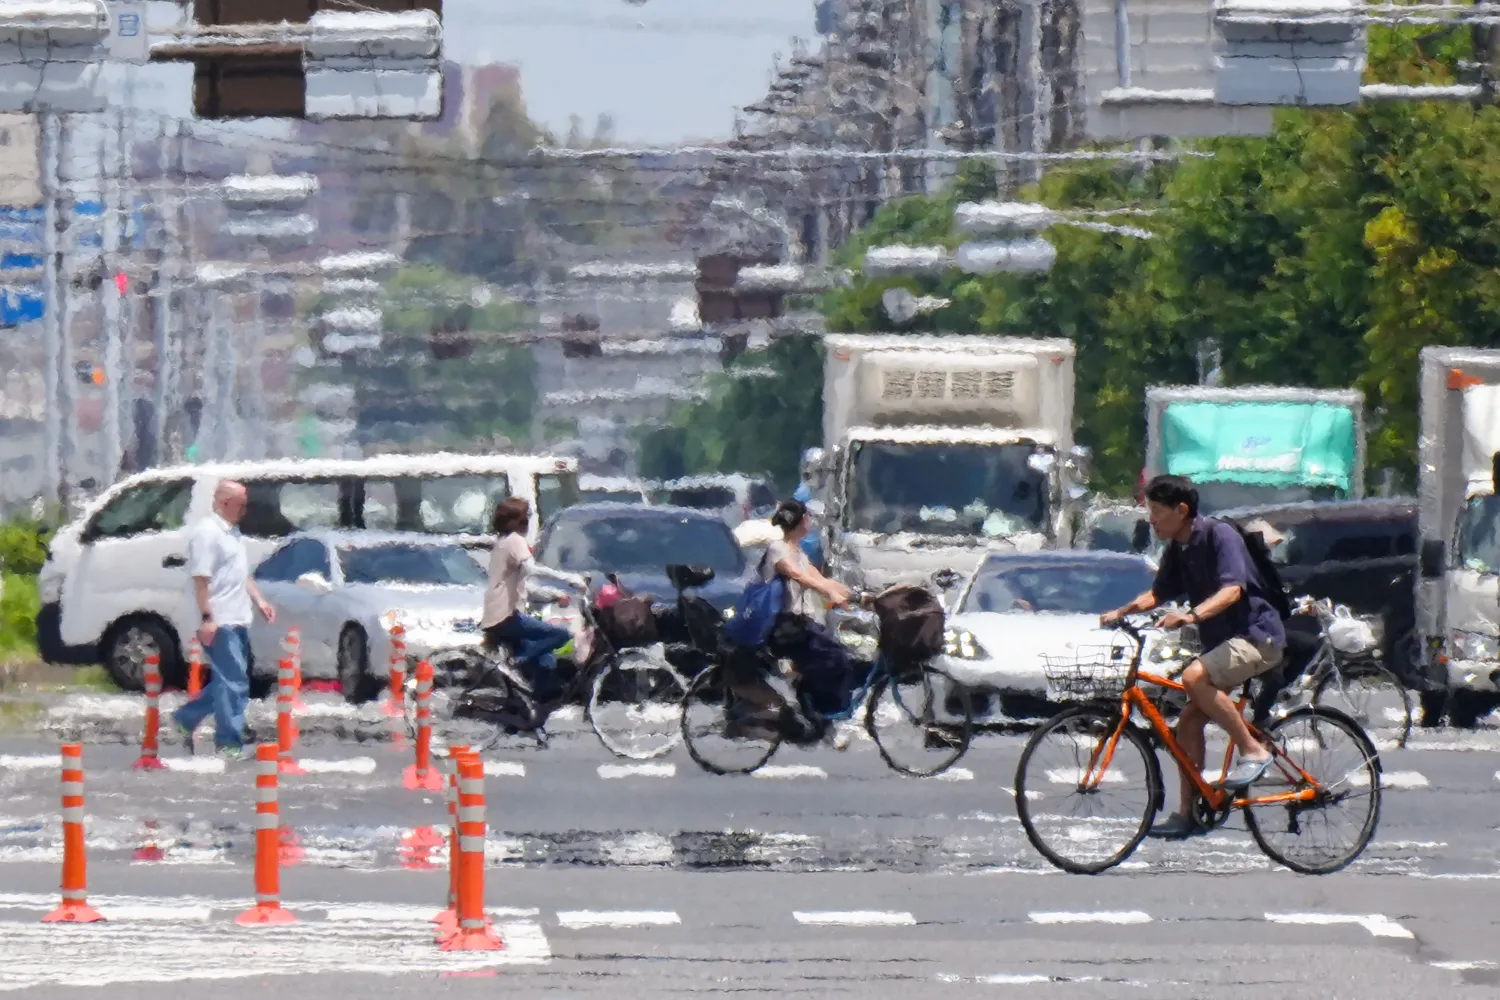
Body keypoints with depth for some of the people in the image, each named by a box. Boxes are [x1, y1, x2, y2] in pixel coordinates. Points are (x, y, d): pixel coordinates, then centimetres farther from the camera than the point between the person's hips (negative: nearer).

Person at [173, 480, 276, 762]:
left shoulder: (233, 533, 19)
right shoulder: (207, 532, -12)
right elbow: (200, 578, -19)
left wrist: (259, 601, 19)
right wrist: (207, 618, -24)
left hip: (237, 620, 10)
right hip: (220, 622, -10)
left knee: (231, 681, 14)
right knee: (233, 682, -10)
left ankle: (186, 719, 25)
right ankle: (230, 744, -7)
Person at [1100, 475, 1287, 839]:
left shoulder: (1219, 535, -17)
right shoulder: (1177, 548, 9)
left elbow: (1231, 590, -29)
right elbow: (1158, 593, 18)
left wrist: (1192, 615, -44)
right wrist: (1121, 612, -1)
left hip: (1257, 634, -9)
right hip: (1222, 640, 9)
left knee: (1194, 677, -31)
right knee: (1188, 722, 2)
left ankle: (1252, 751, -21)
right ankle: (1187, 814, 7)